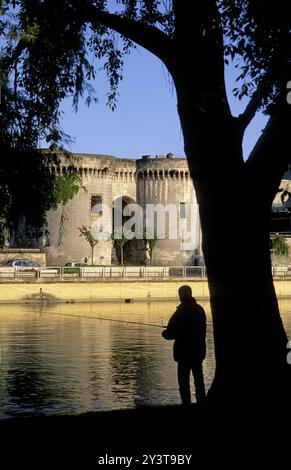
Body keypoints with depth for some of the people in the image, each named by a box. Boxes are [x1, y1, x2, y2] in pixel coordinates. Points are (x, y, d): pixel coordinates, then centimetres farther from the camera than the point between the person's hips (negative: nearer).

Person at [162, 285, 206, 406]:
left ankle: (186, 404, -2)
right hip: (199, 351, 6)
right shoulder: (200, 309, 2)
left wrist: (164, 332, 7)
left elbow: (170, 334, -16)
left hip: (184, 352, -6)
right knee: (199, 379, 15)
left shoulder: (180, 312, -17)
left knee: (184, 382, 0)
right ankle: (201, 402, 18)